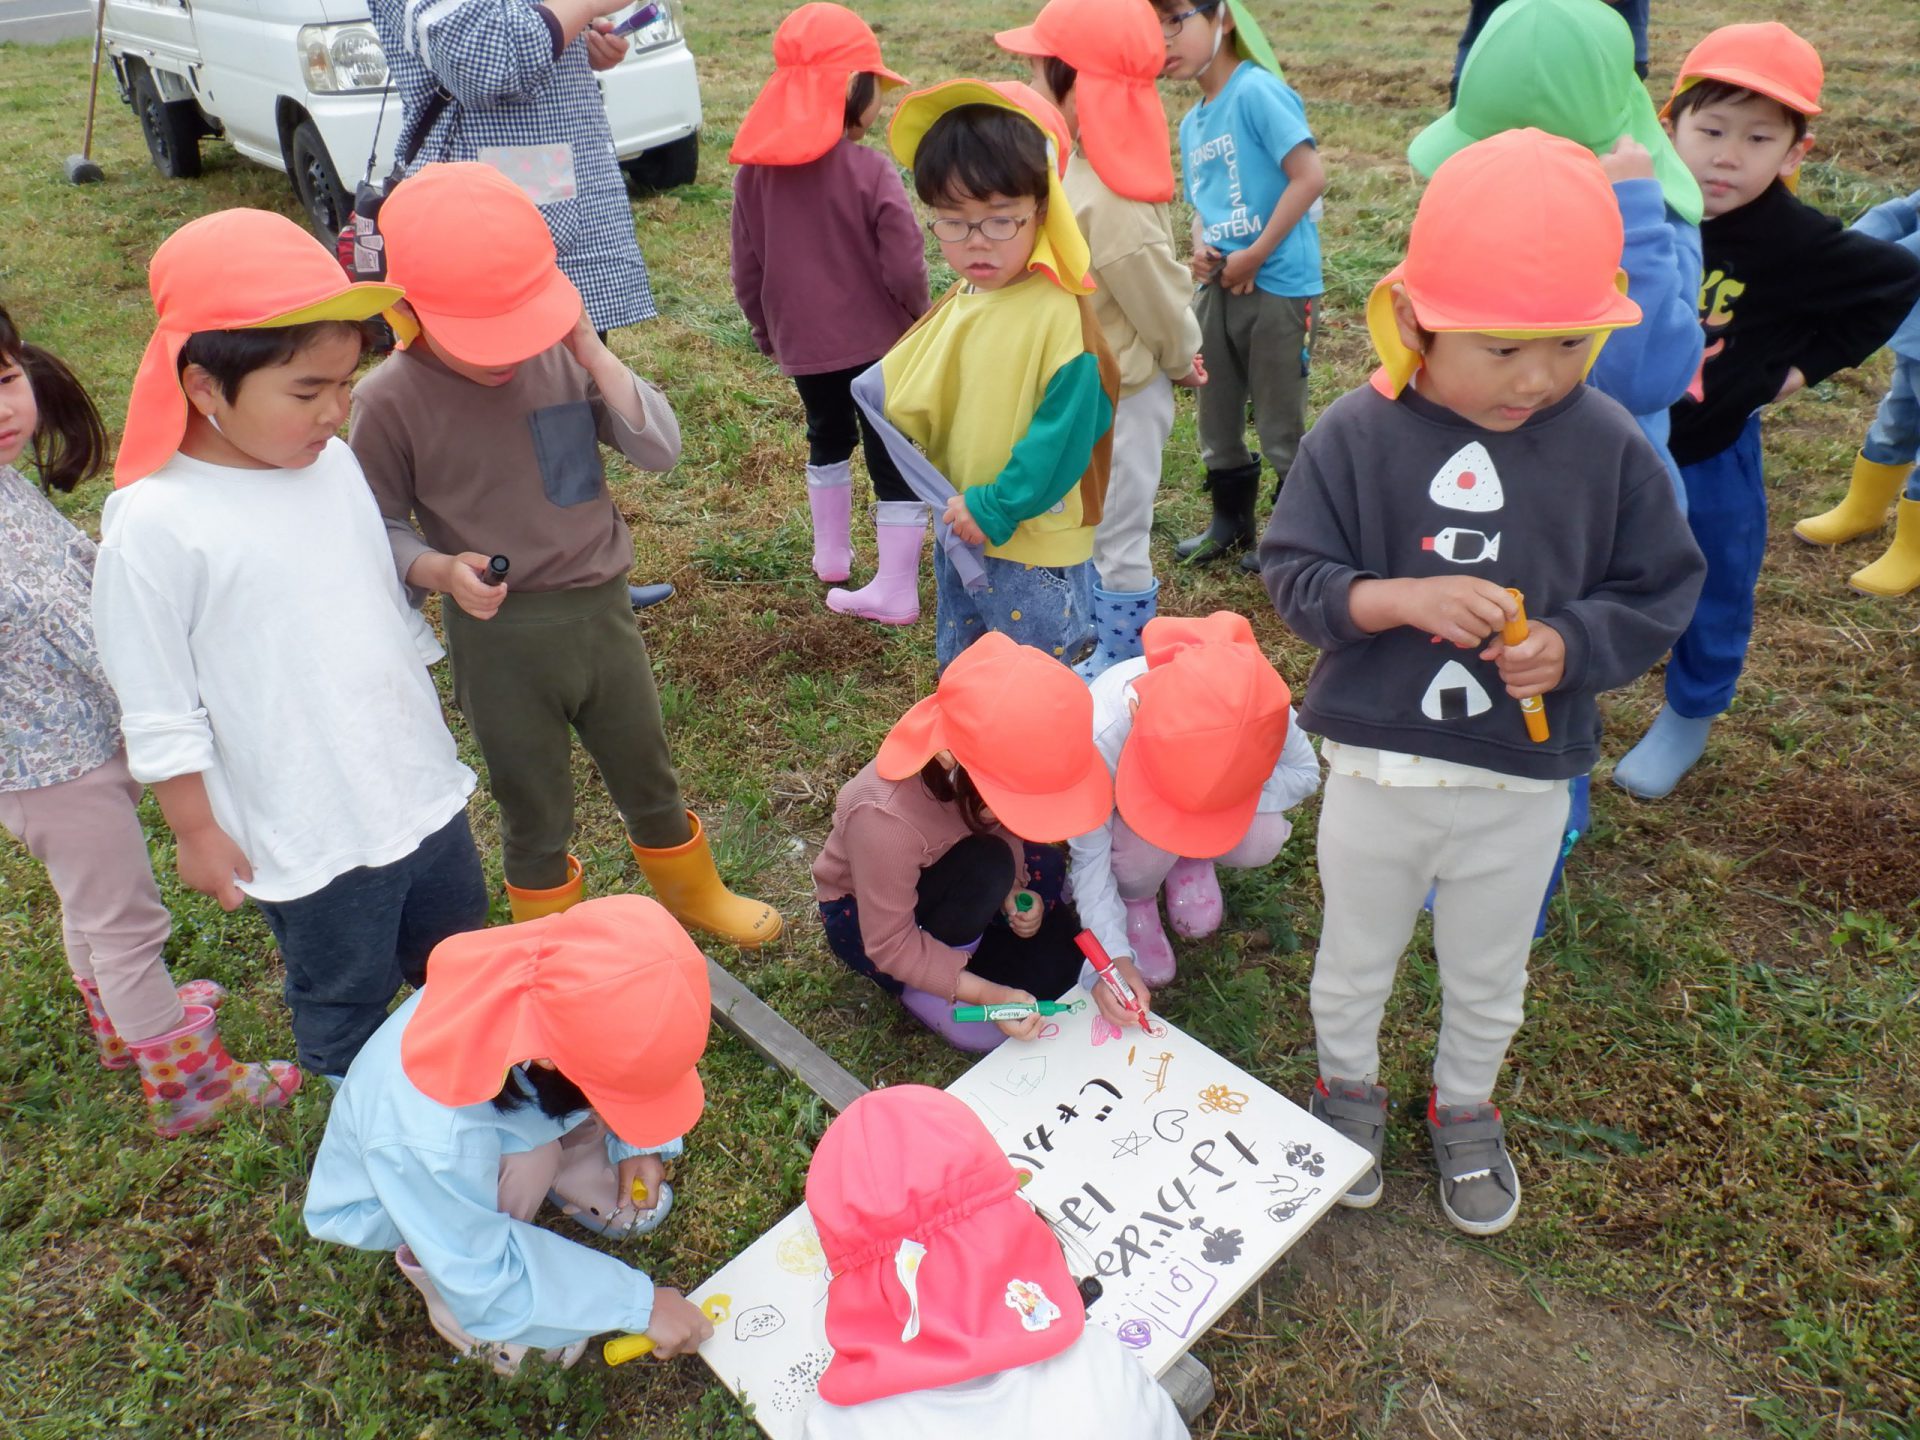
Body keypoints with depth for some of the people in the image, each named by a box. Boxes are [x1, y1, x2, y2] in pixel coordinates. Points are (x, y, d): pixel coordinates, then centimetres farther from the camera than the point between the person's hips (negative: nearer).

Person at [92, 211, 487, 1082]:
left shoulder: (335, 462, -3)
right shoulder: (154, 526, -22)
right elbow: (158, 715, -14)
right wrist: (196, 832, -7)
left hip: (424, 789, 6)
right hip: (312, 841, -6)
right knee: (346, 1009, 17)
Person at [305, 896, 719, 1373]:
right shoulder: (430, 1141, -47)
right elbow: (486, 1285, -30)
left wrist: (637, 1145, -19)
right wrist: (639, 1304, -25)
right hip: (396, 1191, -4)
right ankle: (430, 1271, -4)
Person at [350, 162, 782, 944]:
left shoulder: (564, 355, -6)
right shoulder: (390, 399, -13)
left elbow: (660, 448, -10)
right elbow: (379, 528, -5)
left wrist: (595, 356, -19)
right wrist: (441, 570, -24)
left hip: (602, 609, 3)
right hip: (499, 637, -3)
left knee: (649, 777, 22)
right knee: (536, 809, 16)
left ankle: (693, 894, 48)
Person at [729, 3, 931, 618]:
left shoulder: (754, 172, -3)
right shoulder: (871, 170, -16)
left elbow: (747, 273, 2)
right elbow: (905, 271, -16)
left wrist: (767, 333, 17)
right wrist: (919, 322, 3)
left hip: (802, 343, 4)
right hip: (877, 342, -4)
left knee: (828, 439, 27)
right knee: (894, 460, 5)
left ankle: (831, 552, 39)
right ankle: (896, 590, 7)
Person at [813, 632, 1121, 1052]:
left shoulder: (995, 762, -26)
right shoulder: (885, 820, -41)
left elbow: (1006, 831, -3)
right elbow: (890, 945, -28)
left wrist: (1013, 890, -20)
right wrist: (989, 994, -30)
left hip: (942, 870, 6)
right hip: (863, 914, -6)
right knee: (985, 867, -33)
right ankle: (918, 986, -11)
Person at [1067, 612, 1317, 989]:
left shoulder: (1254, 700, -38)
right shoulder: (1100, 738, -43)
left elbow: (1304, 772, -19)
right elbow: (1090, 857, -30)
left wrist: (1218, 796, -36)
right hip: (1118, 806, -2)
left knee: (1262, 838, -27)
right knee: (1147, 844, -35)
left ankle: (1190, 859, 9)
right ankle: (1134, 898, 2)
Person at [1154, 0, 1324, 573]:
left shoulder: (1257, 90, -14)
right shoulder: (1189, 123, 10)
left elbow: (1310, 175, -21)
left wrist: (1253, 256, -19)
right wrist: (1201, 249, -2)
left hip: (1277, 285, -8)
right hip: (1218, 284, 8)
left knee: (1280, 424, 5)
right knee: (1215, 416, 16)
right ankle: (1230, 522, 34)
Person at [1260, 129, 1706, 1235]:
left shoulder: (1610, 445, -10)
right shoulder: (1357, 435, -14)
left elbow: (1661, 592, -2)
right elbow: (1294, 574, -10)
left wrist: (1573, 645, -21)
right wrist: (1402, 598, -27)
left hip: (1526, 782, 1)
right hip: (1377, 769, -1)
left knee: (1488, 980, 23)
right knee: (1355, 957, 22)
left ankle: (1467, 1109, 52)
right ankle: (1349, 1088, 51)